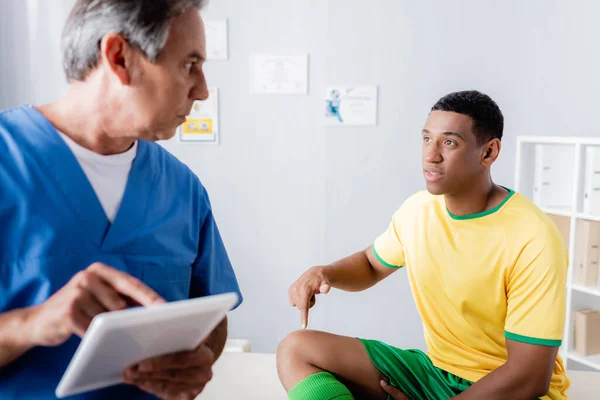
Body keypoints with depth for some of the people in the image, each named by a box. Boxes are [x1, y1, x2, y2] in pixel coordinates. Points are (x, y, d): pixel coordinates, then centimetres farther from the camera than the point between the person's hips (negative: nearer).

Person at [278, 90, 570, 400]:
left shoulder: (533, 238, -21)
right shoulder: (416, 209, -3)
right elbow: (371, 264, 17)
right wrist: (326, 273, -6)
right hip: (434, 370, 6)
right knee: (296, 350, -9)